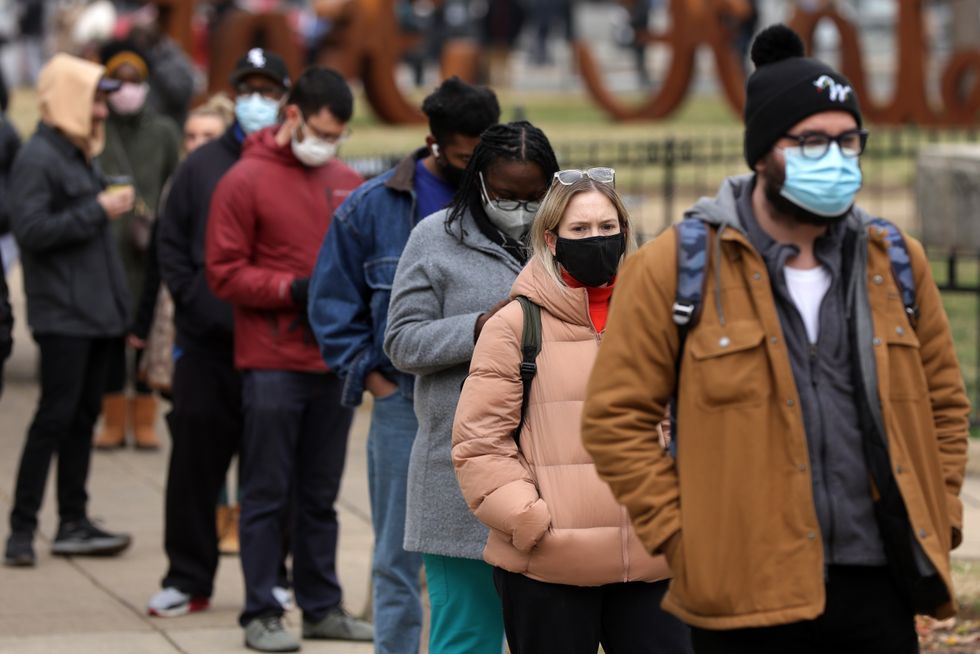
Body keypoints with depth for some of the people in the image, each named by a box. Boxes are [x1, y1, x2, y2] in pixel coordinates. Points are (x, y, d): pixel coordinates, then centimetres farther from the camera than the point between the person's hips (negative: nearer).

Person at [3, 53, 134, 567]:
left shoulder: (78, 155, 18)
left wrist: (117, 304, 16)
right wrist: (97, 211, -18)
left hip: (94, 314, 9)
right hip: (62, 316, -9)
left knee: (83, 417, 10)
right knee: (55, 418, -9)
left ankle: (73, 524, 16)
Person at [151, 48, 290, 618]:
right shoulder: (203, 165, 11)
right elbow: (172, 243, 12)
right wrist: (193, 301, -1)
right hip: (207, 343, 2)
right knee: (195, 464, 3)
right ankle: (189, 578, 11)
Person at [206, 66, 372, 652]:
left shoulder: (348, 183, 11)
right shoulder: (247, 181, -5)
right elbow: (225, 273, -7)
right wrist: (294, 289, -16)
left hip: (335, 362, 5)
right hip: (273, 363, -5)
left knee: (321, 495, 12)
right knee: (268, 494, -1)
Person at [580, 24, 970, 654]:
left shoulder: (895, 261, 10)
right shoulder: (681, 268, -3)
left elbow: (944, 401, 20)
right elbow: (616, 416, -2)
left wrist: (938, 518, 9)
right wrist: (681, 536, -7)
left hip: (879, 585, 3)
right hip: (747, 597, -3)